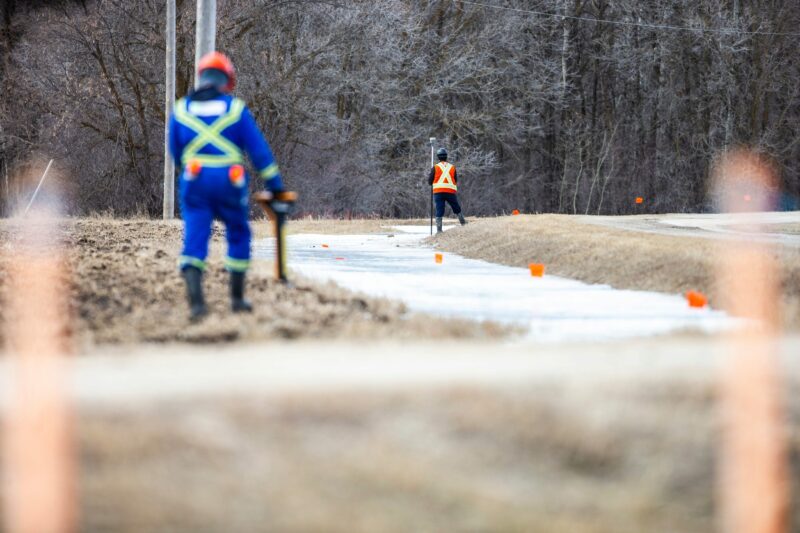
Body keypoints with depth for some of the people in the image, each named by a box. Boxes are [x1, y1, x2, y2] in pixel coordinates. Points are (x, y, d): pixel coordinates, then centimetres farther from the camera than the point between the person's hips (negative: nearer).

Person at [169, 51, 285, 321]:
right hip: (230, 183, -1)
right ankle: (237, 298, 21)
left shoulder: (181, 110, 6)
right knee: (238, 237, 17)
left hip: (194, 181, 1)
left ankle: (195, 300, -21)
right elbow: (259, 150, -1)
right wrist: (275, 186, 3)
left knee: (194, 239, -2)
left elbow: (176, 153, 15)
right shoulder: (236, 109, -1)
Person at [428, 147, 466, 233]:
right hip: (451, 192, 1)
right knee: (457, 209, 18)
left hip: (438, 192, -1)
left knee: (439, 211, -1)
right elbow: (456, 181, 13)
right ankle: (463, 224, 19)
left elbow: (430, 182, 4)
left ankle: (439, 229, -10)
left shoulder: (435, 167, 1)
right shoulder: (452, 167, 8)